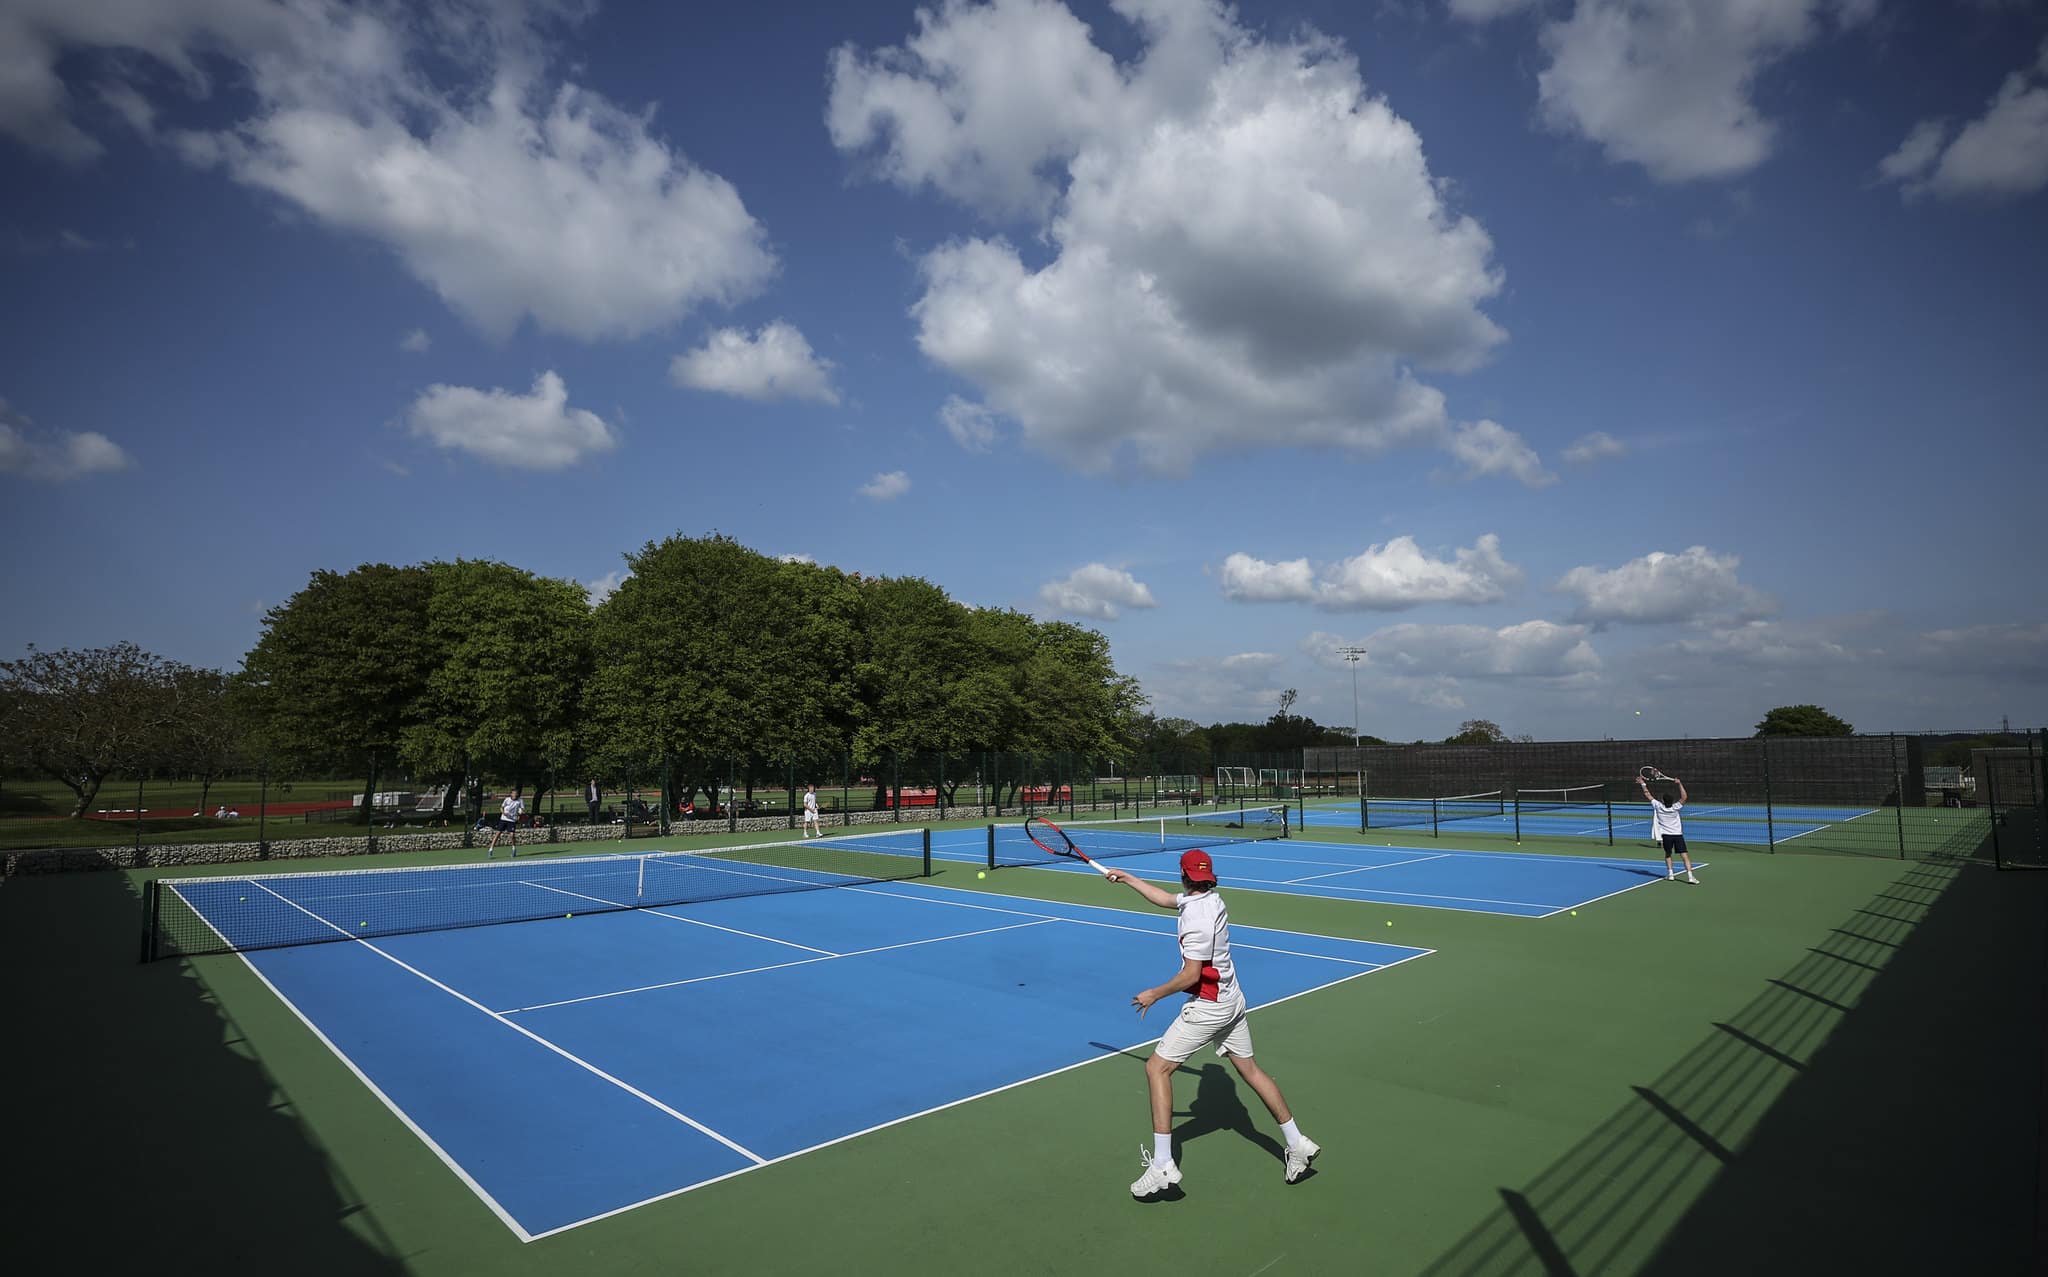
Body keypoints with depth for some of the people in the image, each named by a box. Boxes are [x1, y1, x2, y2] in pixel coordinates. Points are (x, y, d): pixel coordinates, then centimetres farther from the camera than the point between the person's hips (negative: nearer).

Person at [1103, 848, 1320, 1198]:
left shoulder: (1197, 916, -24)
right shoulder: (1211, 898, 2)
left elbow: (1191, 976, -24)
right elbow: (1165, 899, 18)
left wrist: (1154, 994, -11)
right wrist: (1126, 877, 23)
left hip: (1208, 1006, -9)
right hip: (1232, 1000, 9)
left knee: (1157, 1067, -3)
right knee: (1249, 1068, 20)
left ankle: (1162, 1165, -3)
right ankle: (1298, 1143, 27)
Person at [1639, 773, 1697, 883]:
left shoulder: (1658, 806, -6)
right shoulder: (1675, 808, -9)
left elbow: (1648, 795, 2)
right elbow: (1684, 797, -4)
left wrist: (1643, 784, 10)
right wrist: (1680, 784, -7)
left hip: (1666, 835, 1)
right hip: (1678, 835, -1)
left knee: (1668, 855, 20)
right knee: (1685, 855, -5)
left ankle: (1670, 874, 15)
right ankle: (1690, 876, -14)